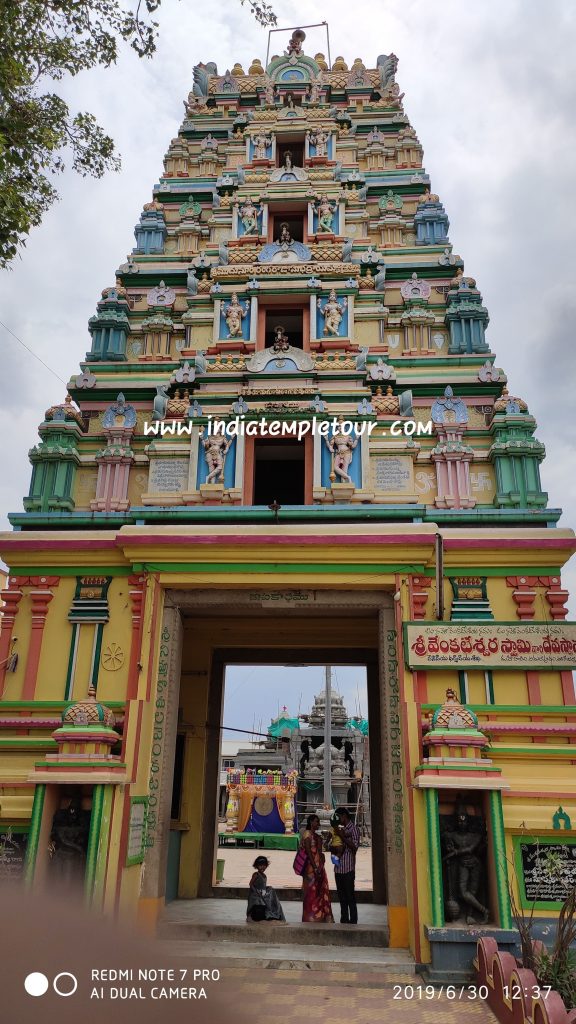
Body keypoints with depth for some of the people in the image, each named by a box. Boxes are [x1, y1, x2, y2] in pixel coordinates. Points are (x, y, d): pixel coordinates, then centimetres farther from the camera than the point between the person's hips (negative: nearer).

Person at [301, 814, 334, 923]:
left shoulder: (317, 835, 16)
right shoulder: (307, 834, -11)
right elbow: (308, 852, -17)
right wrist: (315, 868, -20)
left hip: (319, 867, 9)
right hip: (311, 868, -9)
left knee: (321, 892, 10)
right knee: (312, 892, -4)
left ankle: (320, 917, 17)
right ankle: (311, 918, 3)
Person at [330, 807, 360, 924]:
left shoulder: (354, 829, -3)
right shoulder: (340, 829, 18)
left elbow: (355, 846, -12)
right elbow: (333, 846, 23)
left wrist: (342, 837, -15)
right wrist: (334, 849, 1)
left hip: (348, 868, -7)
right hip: (338, 867, 7)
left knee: (350, 895, -5)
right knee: (341, 895, 11)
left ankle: (353, 920, 0)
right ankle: (344, 920, 18)